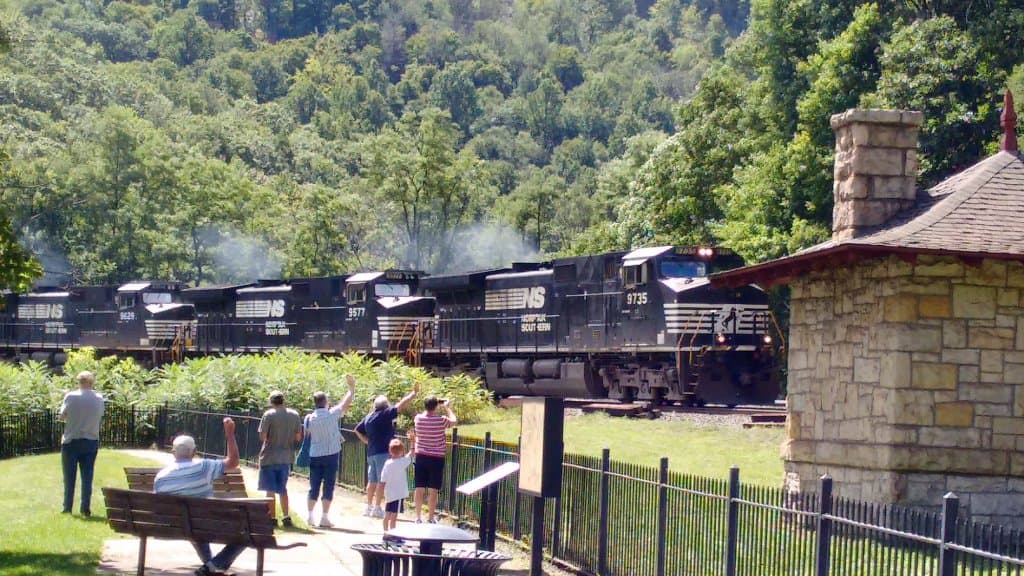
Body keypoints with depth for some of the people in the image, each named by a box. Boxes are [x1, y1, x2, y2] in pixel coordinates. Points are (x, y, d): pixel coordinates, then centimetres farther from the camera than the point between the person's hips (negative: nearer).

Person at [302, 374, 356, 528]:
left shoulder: (309, 418, -2)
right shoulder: (332, 414, -8)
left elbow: (306, 435, 7)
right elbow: (346, 403, 2)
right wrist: (351, 387, 14)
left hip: (314, 456, 3)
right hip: (330, 455, -3)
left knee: (314, 486, 11)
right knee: (328, 486, 0)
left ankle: (310, 515, 12)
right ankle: (324, 517, -3)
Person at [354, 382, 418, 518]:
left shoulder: (368, 417, 12)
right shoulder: (384, 414, -11)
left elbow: (358, 430, 23)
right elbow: (399, 406, -18)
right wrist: (413, 393, -13)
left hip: (371, 452, 8)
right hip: (383, 452, -8)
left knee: (372, 480, 13)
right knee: (382, 481, -5)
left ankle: (369, 507, 18)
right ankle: (377, 508, -7)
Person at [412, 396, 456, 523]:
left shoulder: (418, 419, -6)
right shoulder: (441, 420, -13)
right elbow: (454, 421, 7)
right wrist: (447, 408, 16)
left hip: (421, 457, 3)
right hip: (436, 459, -3)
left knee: (419, 488, 9)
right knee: (433, 490, 2)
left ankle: (418, 517, 14)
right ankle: (430, 517, 6)